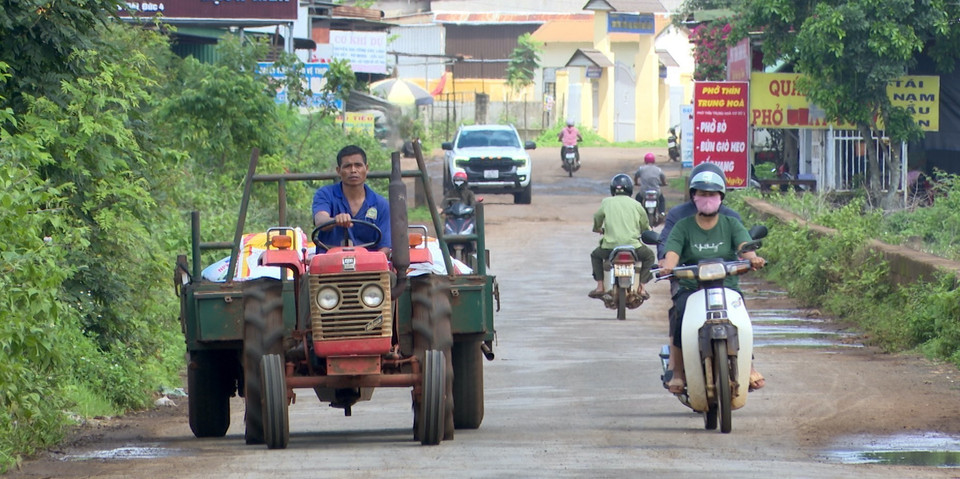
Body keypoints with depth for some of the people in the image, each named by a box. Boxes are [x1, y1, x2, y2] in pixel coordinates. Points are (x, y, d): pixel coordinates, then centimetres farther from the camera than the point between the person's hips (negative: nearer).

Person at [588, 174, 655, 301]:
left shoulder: (606, 202, 7)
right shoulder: (636, 205, 8)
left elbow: (597, 219, 17)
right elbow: (645, 226, 13)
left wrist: (598, 229, 40)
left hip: (610, 246, 0)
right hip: (633, 245, 0)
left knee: (596, 255, 32)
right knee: (648, 255, 29)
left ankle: (600, 286, 18)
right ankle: (641, 287, 16)